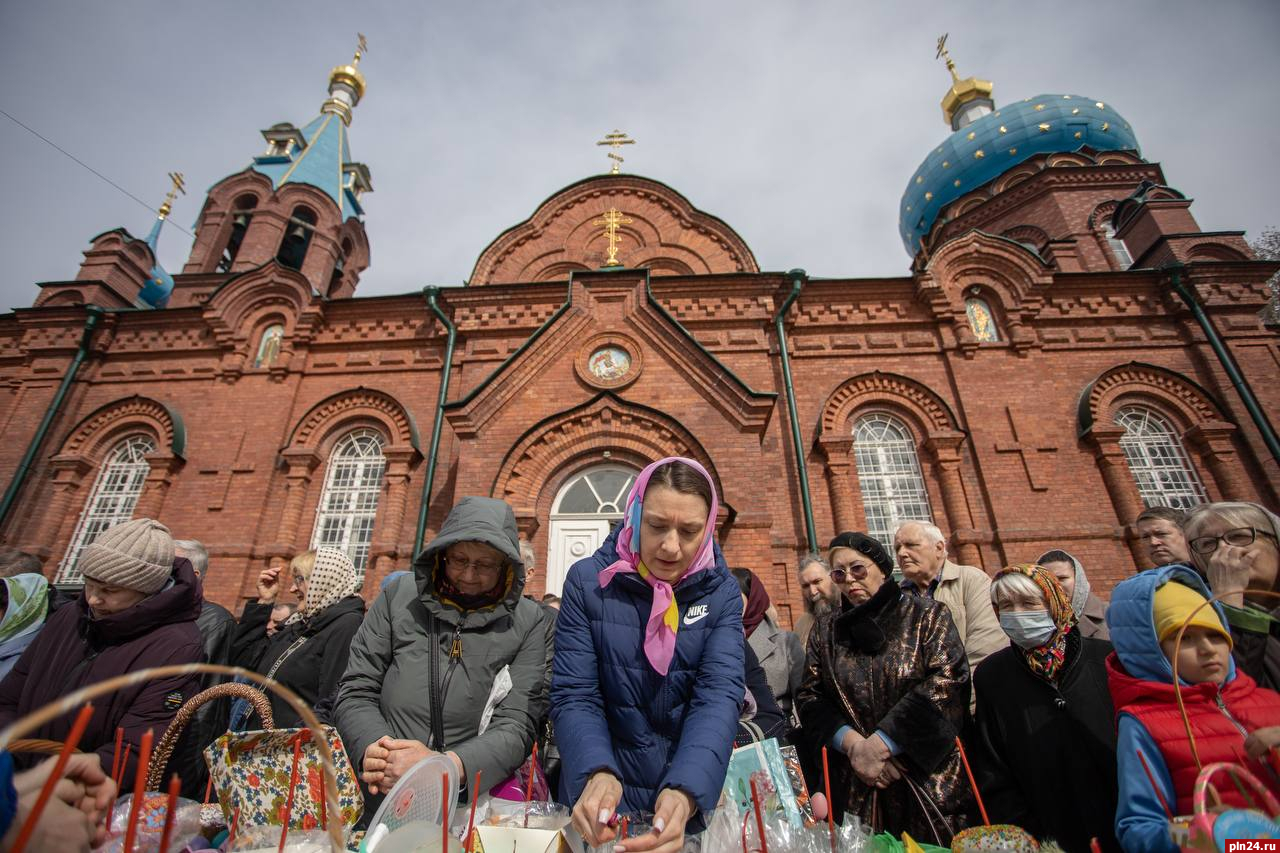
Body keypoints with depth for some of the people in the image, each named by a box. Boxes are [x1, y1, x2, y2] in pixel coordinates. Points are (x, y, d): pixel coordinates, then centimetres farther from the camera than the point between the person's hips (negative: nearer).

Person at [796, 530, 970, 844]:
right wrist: (852, 743, -16)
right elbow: (809, 696, 2)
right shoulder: (826, 629, 7)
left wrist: (881, 744, -18)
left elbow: (947, 681, -14)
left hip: (930, 778, -2)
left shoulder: (926, 614, -1)